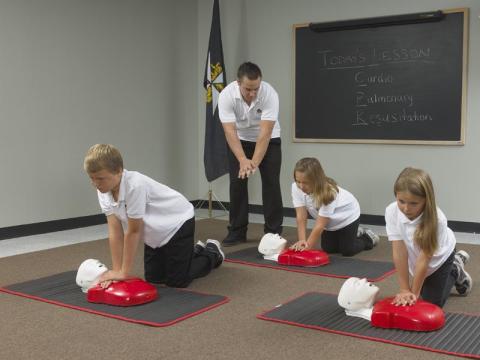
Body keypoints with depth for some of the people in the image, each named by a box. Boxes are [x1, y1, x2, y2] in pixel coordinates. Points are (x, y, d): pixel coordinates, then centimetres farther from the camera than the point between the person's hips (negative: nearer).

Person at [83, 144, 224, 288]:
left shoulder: (135, 185, -38)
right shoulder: (104, 191, -15)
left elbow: (133, 231, -30)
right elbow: (115, 231, -14)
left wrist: (124, 272, -21)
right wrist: (116, 270, -17)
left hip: (177, 223, -7)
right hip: (155, 233, 8)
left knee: (177, 281, -6)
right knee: (153, 277, 11)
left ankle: (212, 253, 21)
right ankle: (196, 251, 33)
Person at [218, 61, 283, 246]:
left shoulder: (270, 94, -32)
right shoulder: (226, 95, -29)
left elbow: (265, 132, -36)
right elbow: (230, 131, -34)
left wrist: (254, 162, -44)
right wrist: (243, 160, -45)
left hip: (269, 140, -1)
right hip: (240, 139, 1)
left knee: (271, 184, -7)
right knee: (237, 183, -3)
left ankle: (273, 232, 1)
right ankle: (237, 231, 7)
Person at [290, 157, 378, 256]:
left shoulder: (328, 193, -41)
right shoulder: (296, 188, -28)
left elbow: (319, 225, -38)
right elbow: (301, 217, -27)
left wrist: (308, 247, -37)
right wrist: (302, 241, -37)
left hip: (347, 215, -5)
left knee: (347, 251, -5)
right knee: (328, 249, 9)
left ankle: (368, 237, 24)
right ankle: (356, 233, 33)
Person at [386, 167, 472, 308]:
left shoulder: (436, 219, -40)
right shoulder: (392, 212, -34)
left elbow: (424, 259, -33)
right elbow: (399, 253, -30)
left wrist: (414, 293, -28)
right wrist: (404, 289, -28)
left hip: (439, 256, -3)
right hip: (415, 256, 3)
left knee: (433, 301, 3)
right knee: (424, 291, 21)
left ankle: (456, 271, 27)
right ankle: (457, 261, 39)